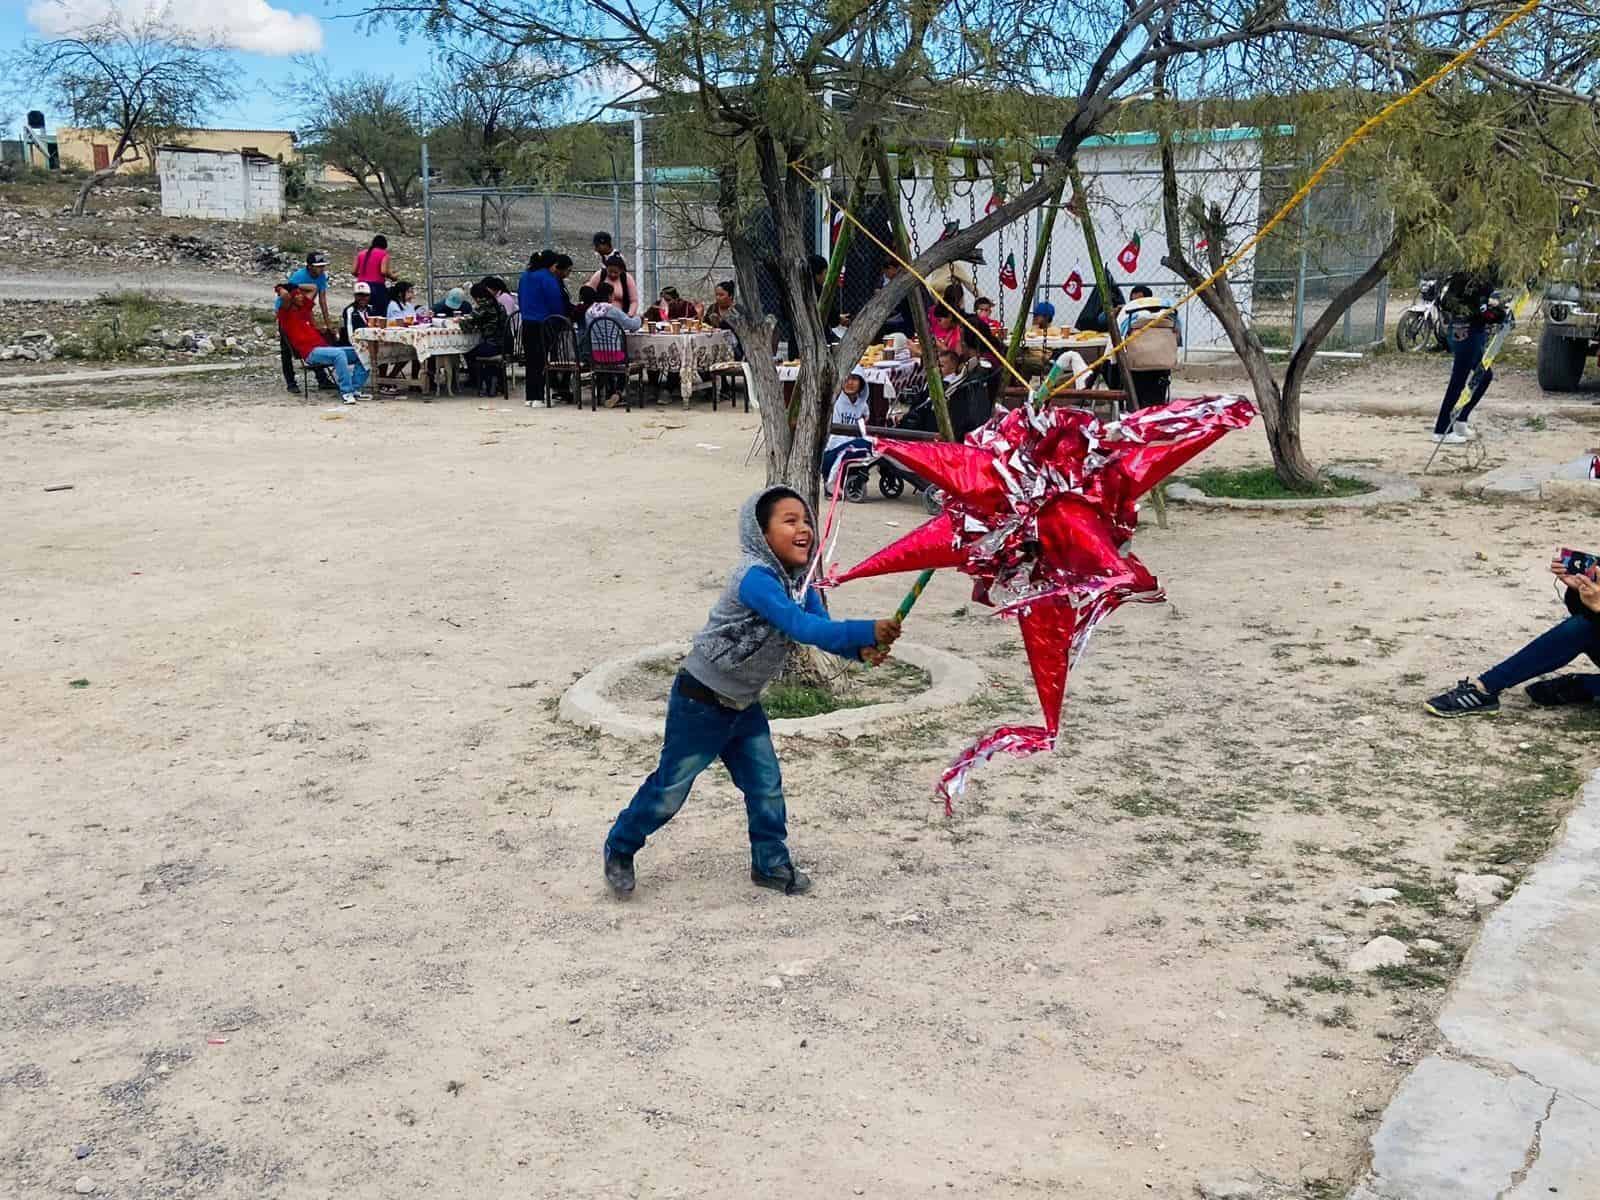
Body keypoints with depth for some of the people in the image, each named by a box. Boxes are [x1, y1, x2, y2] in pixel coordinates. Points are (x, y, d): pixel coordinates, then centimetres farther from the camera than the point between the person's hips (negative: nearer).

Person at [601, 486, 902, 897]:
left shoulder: (799, 583, -1)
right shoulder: (755, 578, -30)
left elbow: (824, 628, -5)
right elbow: (803, 628, -39)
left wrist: (861, 650, -26)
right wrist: (869, 632, -42)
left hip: (745, 706, 8)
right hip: (699, 704, -8)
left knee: (766, 786, 10)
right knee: (670, 788, 7)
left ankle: (771, 863, 28)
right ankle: (619, 850, 28)